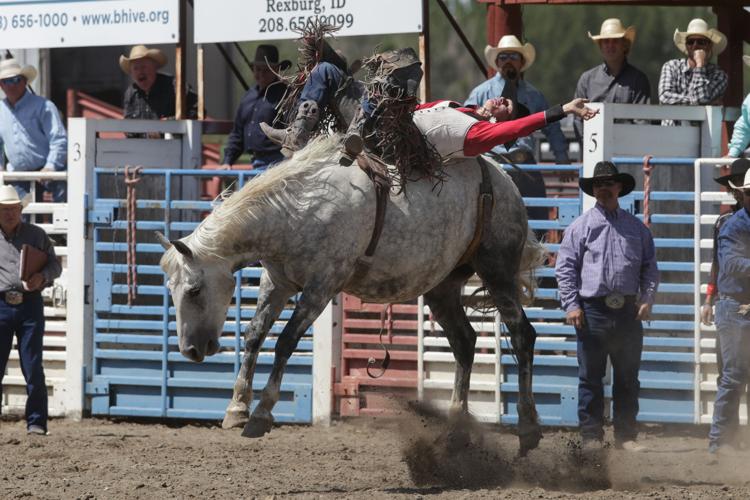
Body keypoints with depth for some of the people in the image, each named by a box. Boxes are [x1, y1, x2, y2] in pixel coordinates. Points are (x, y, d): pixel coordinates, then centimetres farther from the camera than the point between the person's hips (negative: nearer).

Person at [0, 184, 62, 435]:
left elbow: (55, 265, 8)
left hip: (30, 304, 0)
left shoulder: (37, 235, 8)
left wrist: (42, 277, -12)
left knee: (33, 367, -2)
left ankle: (36, 422, 2)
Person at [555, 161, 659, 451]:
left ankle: (626, 436, 11)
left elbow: (650, 267, 14)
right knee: (590, 377, 1)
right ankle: (591, 436, 5)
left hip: (628, 313, 2)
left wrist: (647, 299, -1)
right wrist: (571, 305, -8)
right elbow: (565, 267, 1)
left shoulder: (636, 228, 12)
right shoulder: (581, 226, 4)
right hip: (592, 310, -2)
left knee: (628, 378, 6)